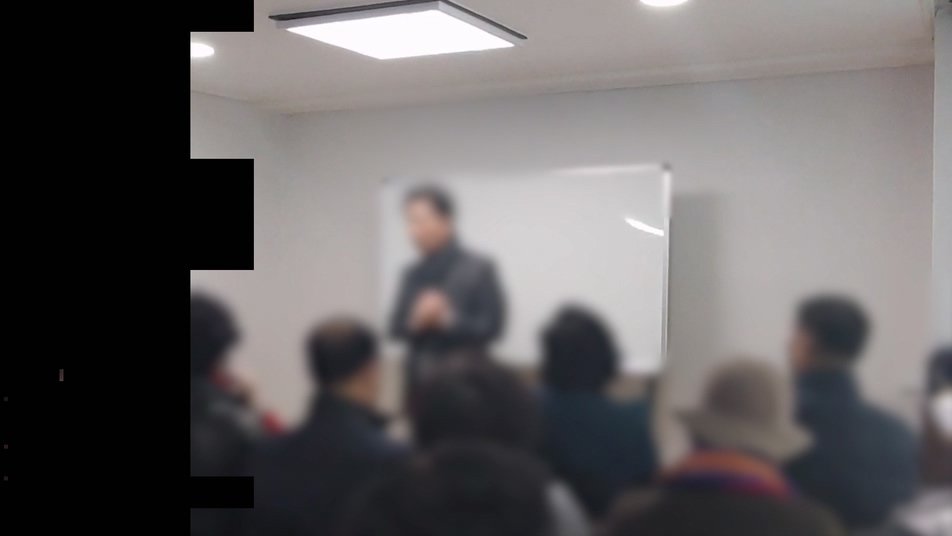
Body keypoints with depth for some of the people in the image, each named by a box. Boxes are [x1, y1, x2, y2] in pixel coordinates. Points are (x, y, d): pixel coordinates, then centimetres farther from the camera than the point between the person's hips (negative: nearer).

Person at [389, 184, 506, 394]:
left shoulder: (478, 269, -4)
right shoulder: (412, 274, 9)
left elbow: (492, 326, -9)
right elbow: (396, 327, 9)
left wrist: (448, 319, -22)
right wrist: (415, 322, -13)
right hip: (419, 380, 4)